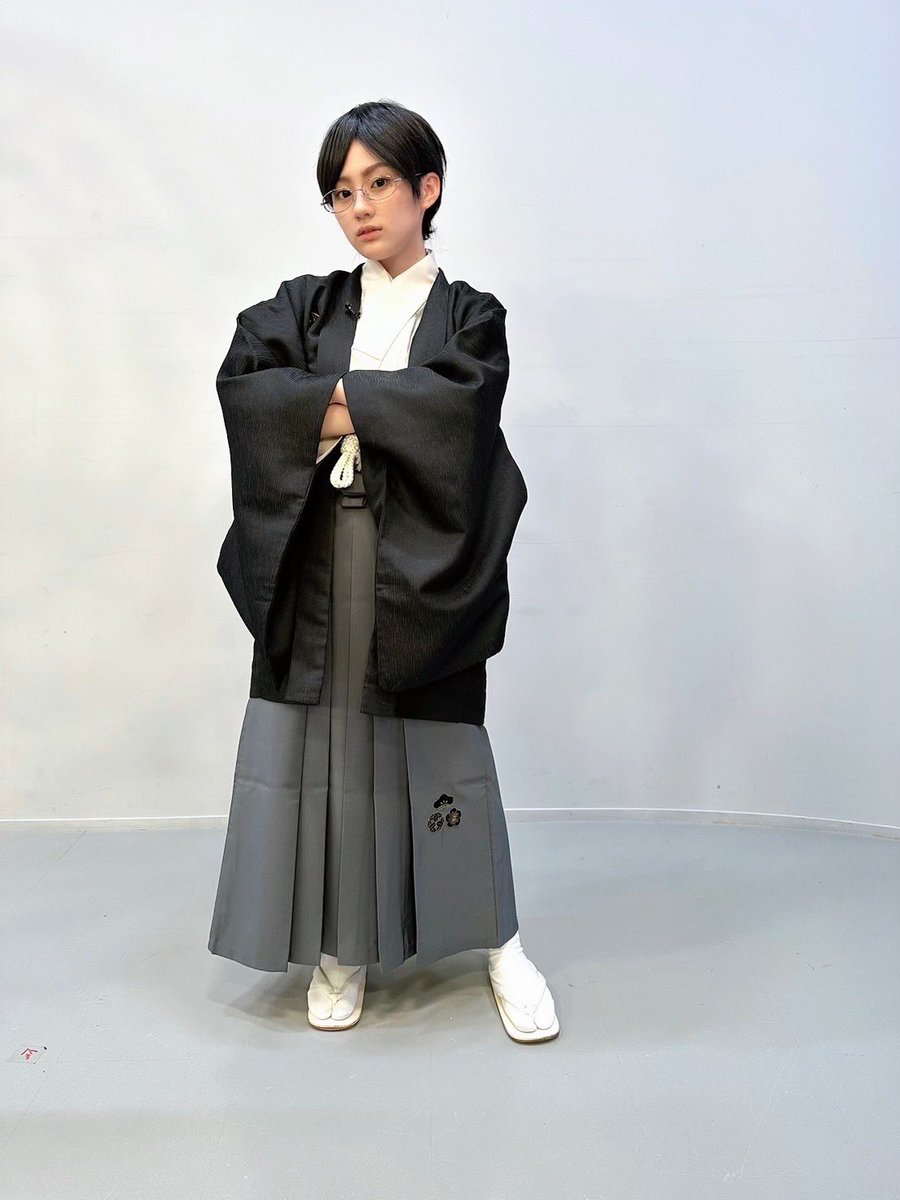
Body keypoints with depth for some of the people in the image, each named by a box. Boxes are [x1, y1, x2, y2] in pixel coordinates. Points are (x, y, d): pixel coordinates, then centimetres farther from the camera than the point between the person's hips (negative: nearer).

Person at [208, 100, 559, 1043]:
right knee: (323, 747, 3)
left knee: (440, 748, 4)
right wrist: (383, 408, -13)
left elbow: (458, 405, -15)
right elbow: (241, 381, -6)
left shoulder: (469, 316, 6)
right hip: (316, 567, 2)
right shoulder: (307, 306, 12)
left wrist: (334, 400, -9)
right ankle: (342, 948, 20)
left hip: (419, 569, -2)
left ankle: (499, 943, 21)